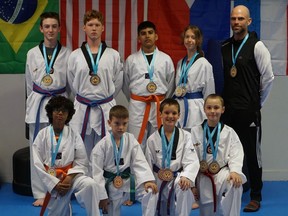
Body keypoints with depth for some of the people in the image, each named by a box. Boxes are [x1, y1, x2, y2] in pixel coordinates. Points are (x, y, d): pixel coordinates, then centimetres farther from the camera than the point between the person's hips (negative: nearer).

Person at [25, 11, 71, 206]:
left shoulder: (67, 54, 0)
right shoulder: (32, 54, 4)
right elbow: (29, 84, 12)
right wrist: (32, 105, 13)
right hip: (38, 104, 1)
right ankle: (40, 193, 15)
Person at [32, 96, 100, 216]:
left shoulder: (74, 135, 0)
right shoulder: (42, 135, -1)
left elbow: (82, 162, -2)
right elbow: (37, 164, -4)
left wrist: (69, 178, -19)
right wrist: (55, 183, -13)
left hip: (72, 176, -1)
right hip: (52, 180, 1)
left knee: (91, 185, -32)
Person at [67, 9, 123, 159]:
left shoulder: (113, 55, 1)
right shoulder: (75, 56, 2)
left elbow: (118, 82, 9)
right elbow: (73, 84, 11)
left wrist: (105, 99, 11)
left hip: (106, 109, 0)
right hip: (82, 109, 0)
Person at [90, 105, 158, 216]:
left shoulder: (131, 140, -4)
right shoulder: (101, 145, -12)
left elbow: (139, 162, -7)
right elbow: (97, 172, -9)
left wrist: (147, 180, -24)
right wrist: (101, 196, -10)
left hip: (128, 181, 2)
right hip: (111, 185, -2)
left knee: (151, 192, -20)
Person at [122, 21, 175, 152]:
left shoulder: (166, 59, 5)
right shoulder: (131, 60, 4)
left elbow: (170, 84, 11)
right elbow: (125, 85, 13)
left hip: (159, 106, 1)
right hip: (137, 107, 0)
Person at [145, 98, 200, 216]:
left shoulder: (185, 136, -5)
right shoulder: (152, 139, -1)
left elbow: (191, 161, -14)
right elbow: (148, 165, 5)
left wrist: (186, 176, -33)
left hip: (178, 178, -2)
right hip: (159, 181, 2)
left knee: (183, 189, -35)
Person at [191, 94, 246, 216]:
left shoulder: (229, 132, 1)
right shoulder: (195, 131, 2)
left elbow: (236, 154, -7)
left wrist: (235, 171, -26)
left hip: (222, 172, -1)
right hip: (203, 177, 1)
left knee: (235, 183, -34)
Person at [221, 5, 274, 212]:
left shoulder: (257, 46, -7)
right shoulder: (224, 47, 8)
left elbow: (268, 77, -5)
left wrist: (258, 101, 1)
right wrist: (224, 100, 8)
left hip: (248, 110, -5)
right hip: (228, 109, 5)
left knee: (252, 153, 2)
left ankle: (256, 197, 13)